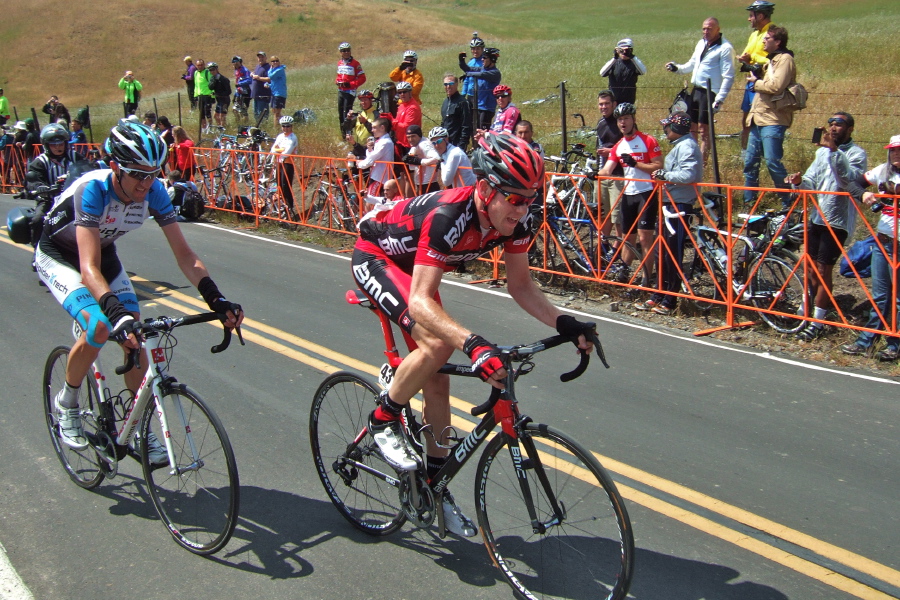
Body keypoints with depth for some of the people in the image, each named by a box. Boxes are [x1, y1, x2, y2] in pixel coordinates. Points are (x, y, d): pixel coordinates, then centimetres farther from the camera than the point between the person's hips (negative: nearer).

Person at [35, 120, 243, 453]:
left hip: (105, 254, 5)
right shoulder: (94, 189, -37)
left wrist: (216, 299, -34)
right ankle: (66, 403, 1)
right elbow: (89, 268, -44)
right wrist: (118, 314, -58)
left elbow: (183, 254, -21)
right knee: (100, 327, -27)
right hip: (58, 256, -5)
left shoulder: (154, 191, -23)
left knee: (135, 337, -7)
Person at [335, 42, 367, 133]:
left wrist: (350, 84, -18)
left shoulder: (355, 63, -10)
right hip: (340, 91, 7)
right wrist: (337, 81, 3)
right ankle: (342, 132, 20)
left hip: (350, 91, -7)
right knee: (340, 112, 10)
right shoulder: (340, 63, 11)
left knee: (347, 112, -12)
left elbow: (362, 78, -11)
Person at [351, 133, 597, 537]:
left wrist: (564, 324, -24)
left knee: (437, 381, 5)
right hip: (375, 257, -7)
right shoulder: (448, 216, -40)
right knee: (437, 344, -30)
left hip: (414, 267, 7)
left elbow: (521, 286, -8)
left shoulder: (516, 221, -20)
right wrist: (473, 344, -59)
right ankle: (383, 421, -4)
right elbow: (421, 303, -45)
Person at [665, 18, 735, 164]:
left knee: (704, 130, -4)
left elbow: (728, 77, -13)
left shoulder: (725, 48, -10)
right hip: (696, 90, 8)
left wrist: (720, 99, -18)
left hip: (710, 93, -7)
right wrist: (677, 68, 7)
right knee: (691, 127, 11)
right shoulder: (701, 43, 13)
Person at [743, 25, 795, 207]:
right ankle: (748, 201, 19)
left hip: (773, 121, -10)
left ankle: (788, 203, -2)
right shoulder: (772, 59, 23)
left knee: (773, 162, -11)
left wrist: (756, 82, -6)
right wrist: (756, 79, 9)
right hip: (759, 119, 10)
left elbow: (776, 86, -20)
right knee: (750, 162, 10)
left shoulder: (785, 59, -8)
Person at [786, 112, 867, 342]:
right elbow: (811, 182, 9)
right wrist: (799, 181, -14)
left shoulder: (856, 153, -8)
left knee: (823, 271, -3)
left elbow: (849, 180, -28)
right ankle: (807, 311, 28)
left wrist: (834, 150, -37)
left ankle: (817, 323, 6)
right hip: (816, 217, 6)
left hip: (837, 221, -6)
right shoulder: (823, 151, 14)